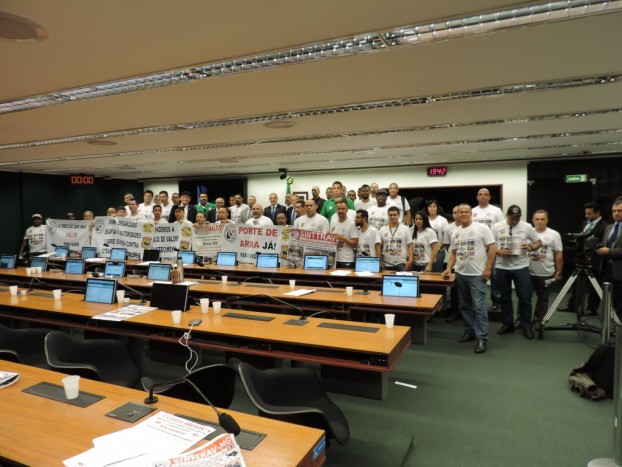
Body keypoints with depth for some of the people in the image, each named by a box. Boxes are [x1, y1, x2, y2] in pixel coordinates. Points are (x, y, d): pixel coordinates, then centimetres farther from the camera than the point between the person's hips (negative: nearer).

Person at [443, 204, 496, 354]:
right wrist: (449, 268, 1)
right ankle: (470, 332, 27)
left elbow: (492, 248, -8)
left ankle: (481, 338, 0)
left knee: (479, 307, -6)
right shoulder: (456, 232, 10)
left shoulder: (481, 228, -7)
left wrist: (488, 269, -13)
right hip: (460, 274, 6)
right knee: (465, 305, 14)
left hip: (477, 274, -6)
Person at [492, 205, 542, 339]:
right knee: (505, 297, 11)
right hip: (502, 267, 1)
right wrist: (499, 252, -17)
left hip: (521, 267, -1)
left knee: (525, 297, 0)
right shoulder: (497, 227, -1)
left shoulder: (527, 227, -1)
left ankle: (527, 326, 15)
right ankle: (508, 324, 23)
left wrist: (531, 247, -14)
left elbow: (538, 242, 6)